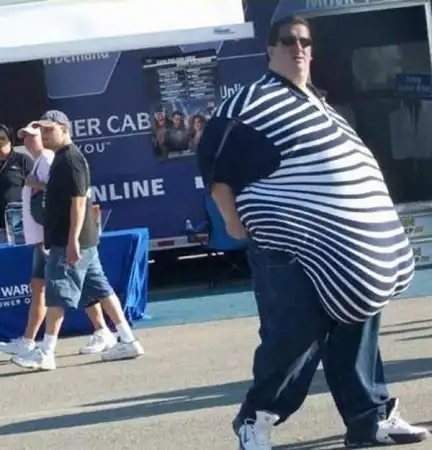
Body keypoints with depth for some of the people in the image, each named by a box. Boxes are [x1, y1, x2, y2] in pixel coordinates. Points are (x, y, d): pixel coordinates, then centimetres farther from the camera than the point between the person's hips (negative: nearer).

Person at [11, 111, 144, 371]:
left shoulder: (71, 159, -15)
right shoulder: (62, 158, 17)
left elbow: (79, 200, -21)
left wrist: (72, 240, -24)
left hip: (70, 242, -10)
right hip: (84, 241, 10)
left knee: (57, 294, -7)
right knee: (100, 289, 10)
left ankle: (45, 353, -5)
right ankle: (128, 341, 11)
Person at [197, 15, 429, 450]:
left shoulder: (316, 102, 19)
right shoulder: (253, 102, -8)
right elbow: (214, 161, -12)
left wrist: (371, 231, 22)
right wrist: (234, 219, -11)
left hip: (346, 246, 8)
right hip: (294, 248, -8)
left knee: (355, 336, 9)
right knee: (294, 338, -9)